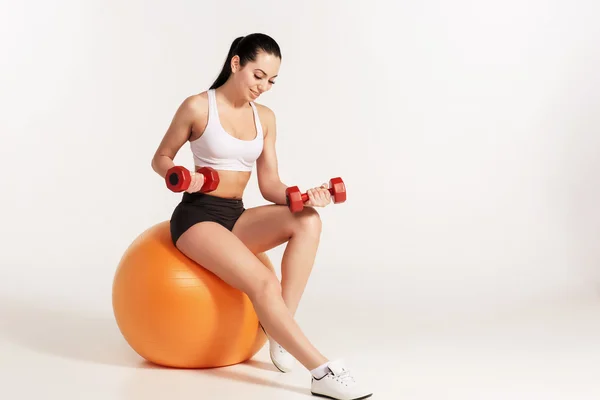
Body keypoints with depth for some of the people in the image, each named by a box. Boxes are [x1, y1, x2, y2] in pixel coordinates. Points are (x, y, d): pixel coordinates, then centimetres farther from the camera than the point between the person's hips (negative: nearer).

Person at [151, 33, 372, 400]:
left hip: (238, 218, 6)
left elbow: (270, 185, 6)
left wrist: (302, 195, -14)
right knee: (264, 282, -29)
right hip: (197, 216, -6)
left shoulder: (265, 118, 8)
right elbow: (160, 160, 2)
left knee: (307, 220, -23)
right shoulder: (198, 107, -7)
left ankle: (282, 331, -20)